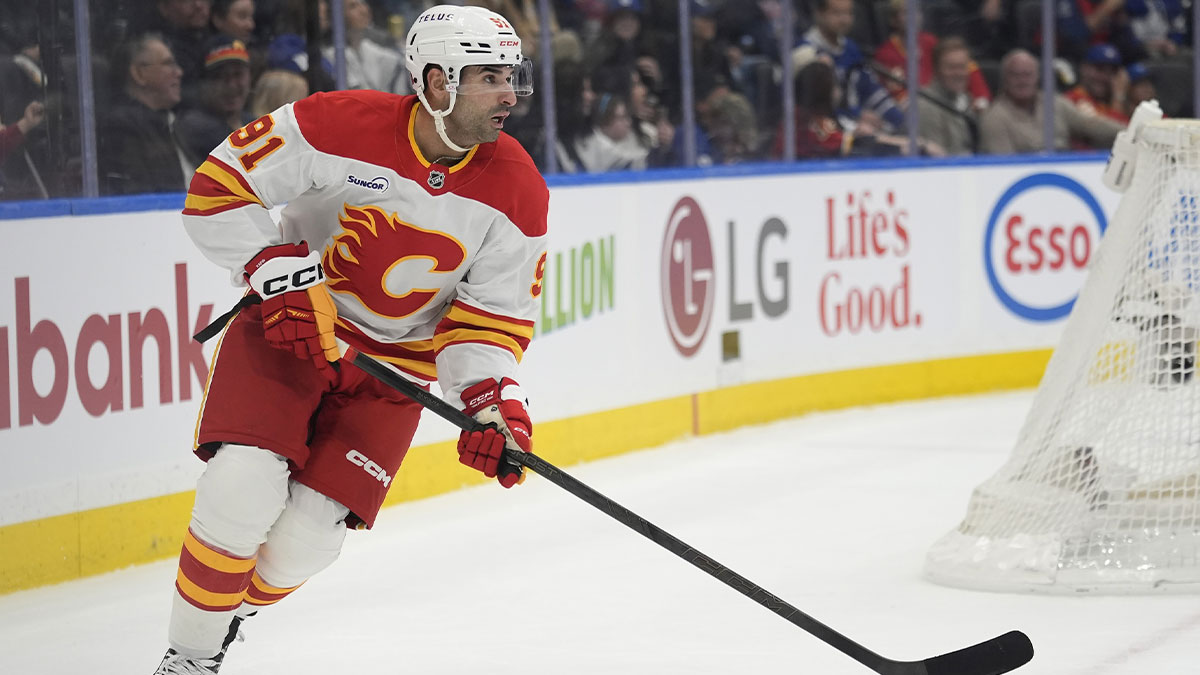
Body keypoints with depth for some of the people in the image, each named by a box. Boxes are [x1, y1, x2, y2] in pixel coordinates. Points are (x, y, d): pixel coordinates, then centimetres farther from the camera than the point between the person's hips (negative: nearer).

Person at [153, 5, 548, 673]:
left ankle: (228, 617, 22)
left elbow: (495, 313, -5)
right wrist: (284, 279, -23)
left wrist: (492, 399, -21)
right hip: (288, 324, -2)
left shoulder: (517, 192, -12)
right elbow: (220, 186, -16)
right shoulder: (341, 125, -21)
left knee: (305, 538, -9)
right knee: (244, 489, -21)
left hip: (399, 359, 2)